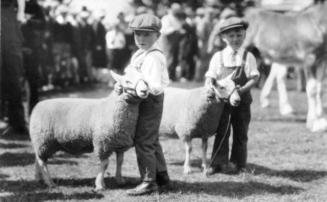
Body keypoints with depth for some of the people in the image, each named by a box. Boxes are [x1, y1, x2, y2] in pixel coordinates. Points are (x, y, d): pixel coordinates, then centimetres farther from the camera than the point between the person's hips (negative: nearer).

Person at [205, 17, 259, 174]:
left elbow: (254, 78, -6)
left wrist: (243, 89, -22)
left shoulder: (248, 57, -1)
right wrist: (210, 87, -18)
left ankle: (237, 163, 16)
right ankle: (219, 163, 6)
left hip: (242, 100, 0)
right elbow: (210, 77, 2)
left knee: (240, 133, 7)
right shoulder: (218, 57, 3)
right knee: (221, 132, 2)